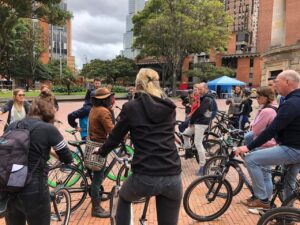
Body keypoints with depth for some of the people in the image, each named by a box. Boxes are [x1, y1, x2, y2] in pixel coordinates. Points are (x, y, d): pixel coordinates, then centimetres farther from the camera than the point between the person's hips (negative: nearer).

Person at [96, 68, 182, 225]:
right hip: (173, 178, 3)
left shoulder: (131, 107, -2)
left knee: (124, 198, 32)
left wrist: (101, 152, 28)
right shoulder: (169, 107, 10)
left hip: (144, 177, -3)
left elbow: (115, 137, 8)